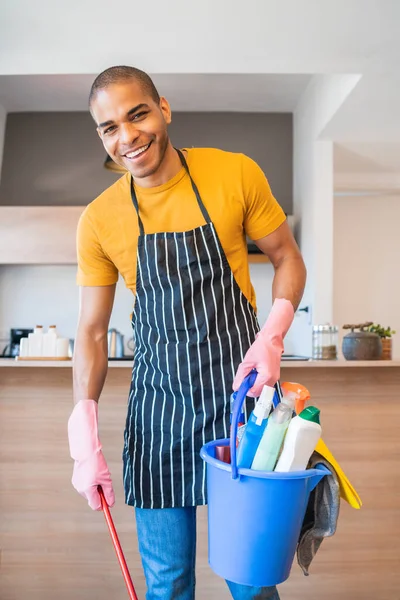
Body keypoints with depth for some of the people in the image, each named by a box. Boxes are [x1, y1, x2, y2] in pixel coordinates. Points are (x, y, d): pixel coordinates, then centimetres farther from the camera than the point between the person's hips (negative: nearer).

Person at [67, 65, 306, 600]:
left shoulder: (236, 174, -4)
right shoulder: (98, 221, -1)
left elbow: (287, 259, 6)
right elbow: (92, 332, 3)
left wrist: (272, 336, -12)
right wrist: (84, 435, -5)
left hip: (241, 390, -1)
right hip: (157, 401, 2)